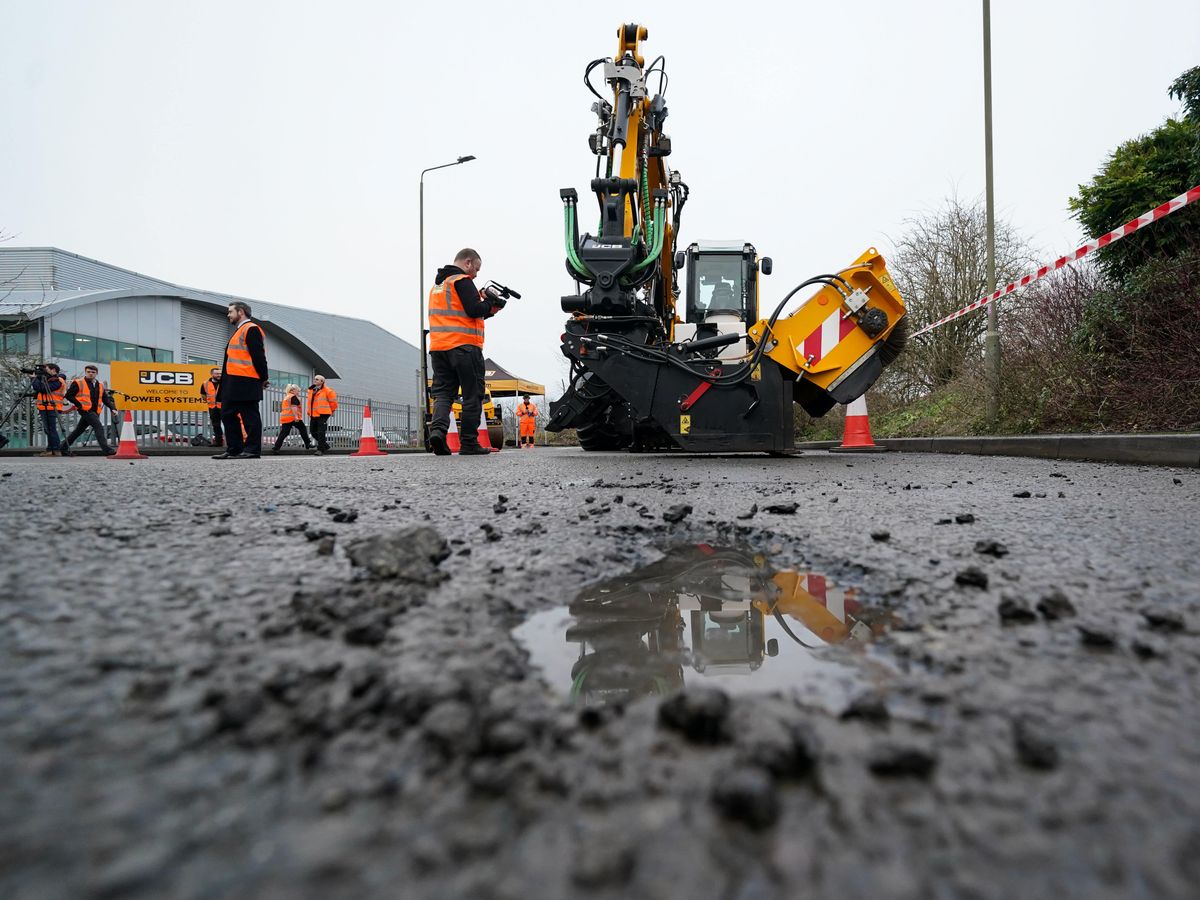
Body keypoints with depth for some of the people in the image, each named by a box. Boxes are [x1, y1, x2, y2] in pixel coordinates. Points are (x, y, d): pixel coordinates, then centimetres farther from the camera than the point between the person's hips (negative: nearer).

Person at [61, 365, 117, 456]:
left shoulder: (100, 384, 15)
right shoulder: (78, 383, -1)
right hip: (85, 410, -7)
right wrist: (79, 405, -11)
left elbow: (105, 398, 15)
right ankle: (106, 449, -26)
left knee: (79, 430, 15)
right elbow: (69, 395, -2)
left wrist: (113, 408, 1)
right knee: (99, 427, -20)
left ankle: (64, 446, 30)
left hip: (95, 412, 7)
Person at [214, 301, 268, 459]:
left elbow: (258, 355, -15)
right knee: (228, 414, 11)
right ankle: (233, 449, 15)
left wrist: (263, 378, -15)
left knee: (249, 416, -7)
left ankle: (252, 449, -3)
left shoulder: (251, 329, -8)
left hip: (245, 383, -11)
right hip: (233, 383, 11)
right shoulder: (240, 330, 24)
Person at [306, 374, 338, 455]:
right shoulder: (311, 390, 15)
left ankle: (320, 449, -4)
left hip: (323, 415, -8)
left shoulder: (327, 391, -6)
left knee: (321, 433, -11)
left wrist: (332, 410, 10)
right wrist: (309, 413, 22)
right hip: (313, 415, 8)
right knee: (314, 432, 10)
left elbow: (333, 401, 1)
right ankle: (325, 445, 25)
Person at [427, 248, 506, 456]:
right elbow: (474, 310, -15)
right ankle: (469, 443, 1)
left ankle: (437, 429, -18)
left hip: (438, 347, 7)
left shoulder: (437, 285, 24)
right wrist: (490, 303, 4)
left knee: (443, 392, 6)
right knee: (472, 395, 0)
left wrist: (487, 310, 15)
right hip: (464, 346, -7)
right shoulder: (462, 281, -4)